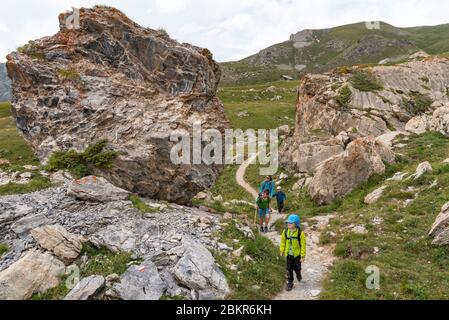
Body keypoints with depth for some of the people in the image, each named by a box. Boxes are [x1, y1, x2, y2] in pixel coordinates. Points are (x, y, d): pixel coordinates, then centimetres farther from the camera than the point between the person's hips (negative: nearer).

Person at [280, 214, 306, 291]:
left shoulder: (300, 233, -19)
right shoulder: (285, 232, -9)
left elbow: (303, 245, -12)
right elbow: (283, 242, 5)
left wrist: (303, 256, -9)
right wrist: (282, 251, 11)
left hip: (297, 254, -2)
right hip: (289, 254, 2)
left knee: (297, 268, 14)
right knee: (289, 269, 8)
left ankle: (298, 275, 49)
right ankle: (290, 283, 24)